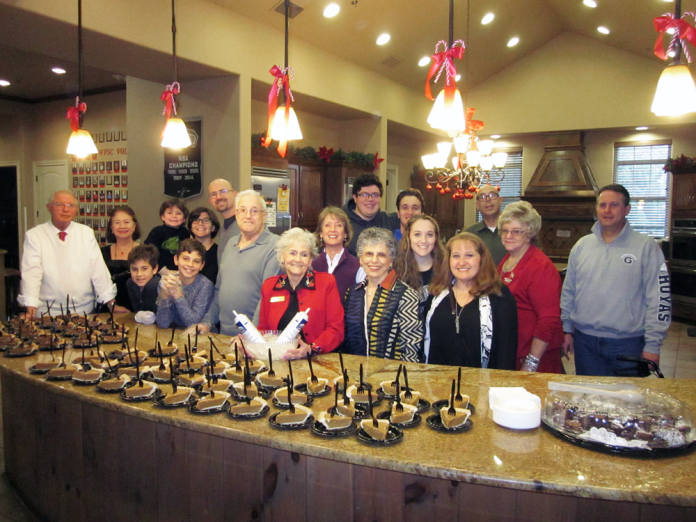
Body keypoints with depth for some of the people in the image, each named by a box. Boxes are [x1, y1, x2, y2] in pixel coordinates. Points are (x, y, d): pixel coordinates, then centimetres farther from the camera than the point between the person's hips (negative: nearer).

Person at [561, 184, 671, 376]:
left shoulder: (645, 246, -6)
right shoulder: (581, 245, 5)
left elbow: (659, 299, -7)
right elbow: (568, 292, 11)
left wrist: (653, 345, -10)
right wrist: (567, 329, 10)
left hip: (627, 343, -3)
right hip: (584, 340, 3)